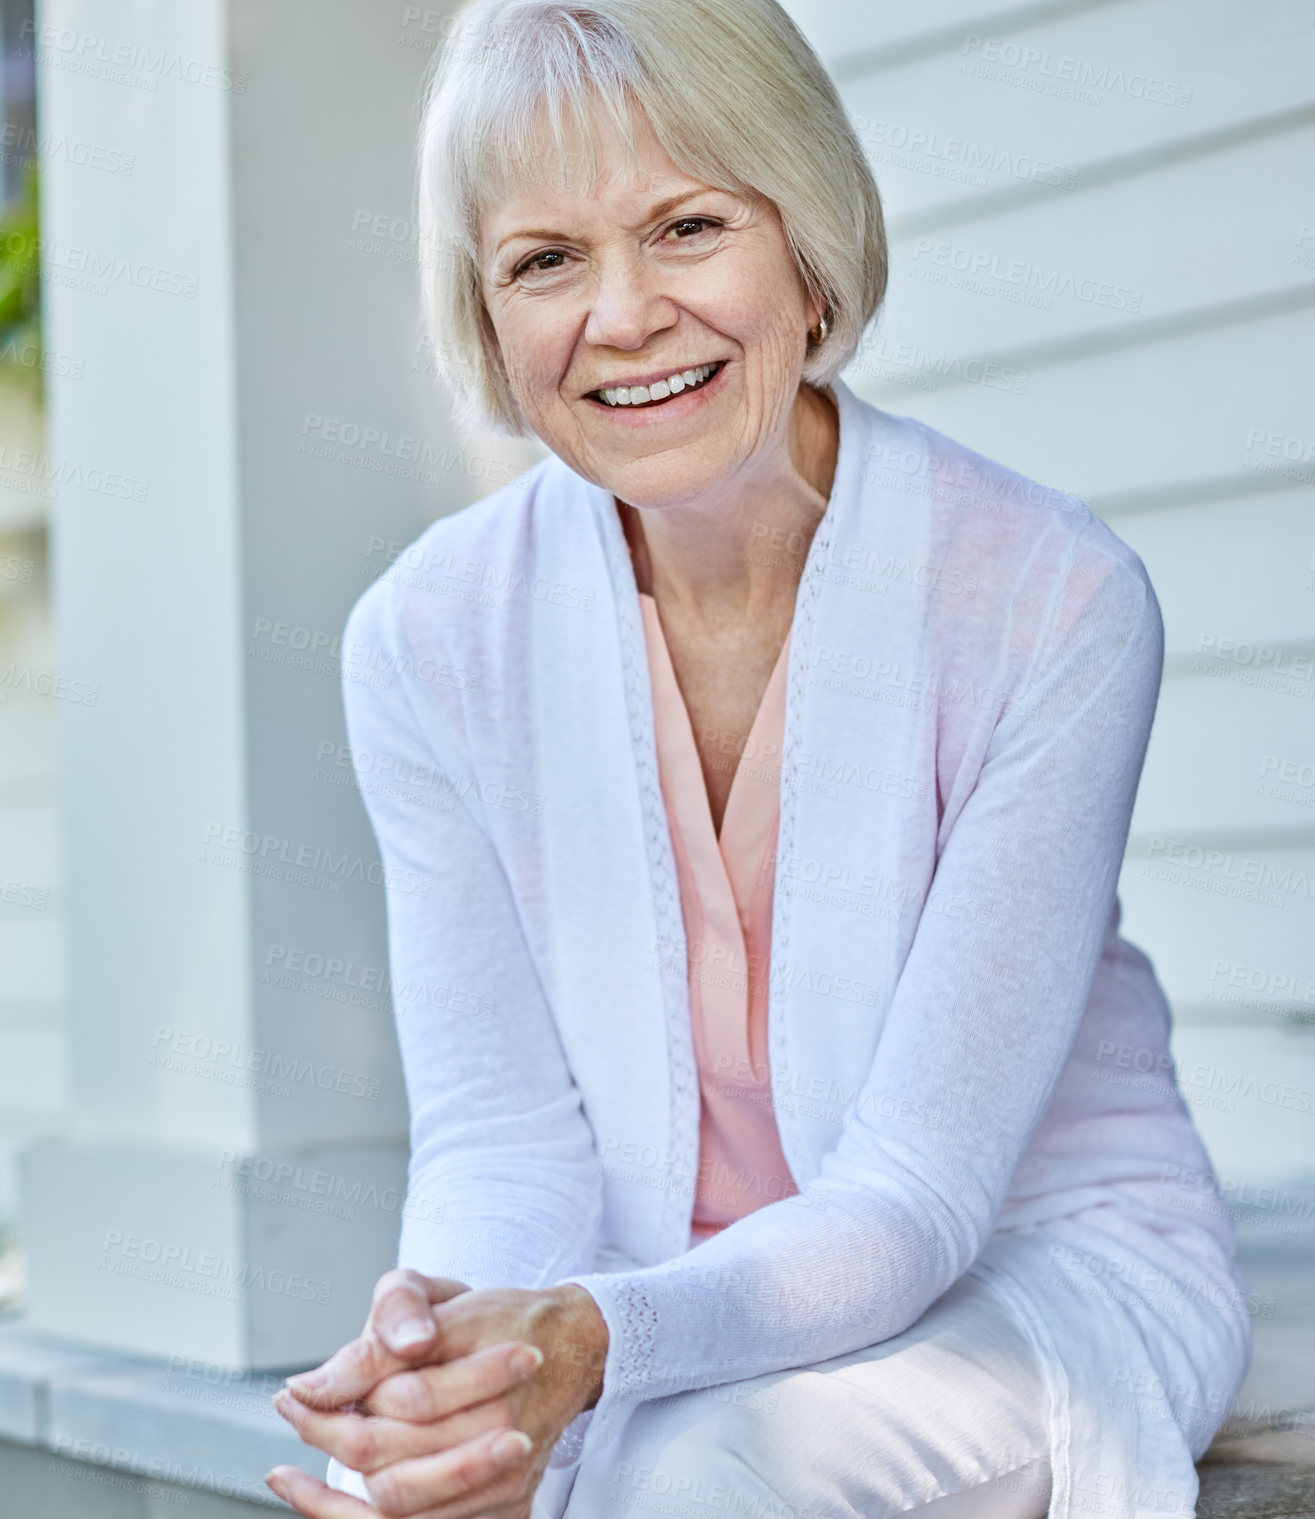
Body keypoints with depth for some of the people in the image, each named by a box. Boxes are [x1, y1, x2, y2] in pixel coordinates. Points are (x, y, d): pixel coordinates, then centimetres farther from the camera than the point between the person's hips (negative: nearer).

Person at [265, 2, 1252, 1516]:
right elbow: (502, 1132, -7)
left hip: (1042, 1267, -2)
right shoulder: (428, 638, -8)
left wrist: (599, 1345, -37)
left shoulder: (1051, 598, -19)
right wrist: (450, 1324, -30)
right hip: (661, 1310, 3)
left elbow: (915, 1191, -19)